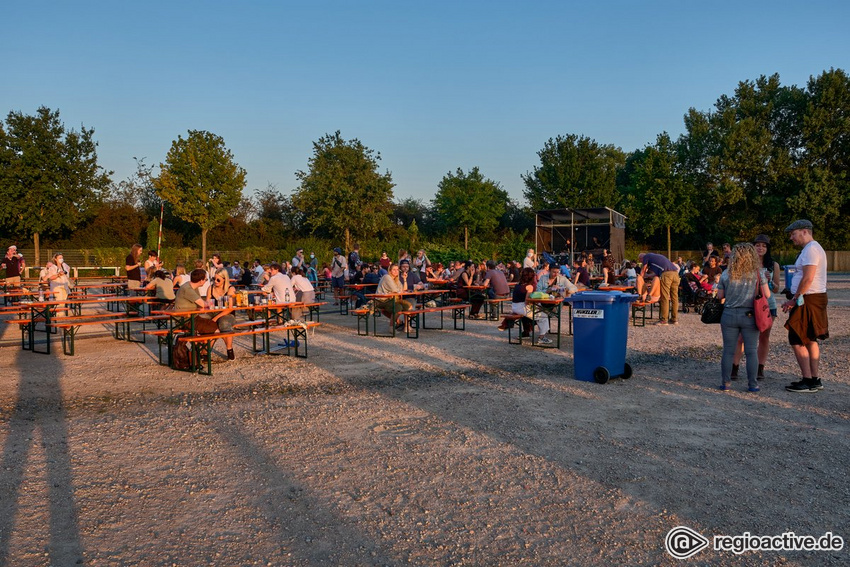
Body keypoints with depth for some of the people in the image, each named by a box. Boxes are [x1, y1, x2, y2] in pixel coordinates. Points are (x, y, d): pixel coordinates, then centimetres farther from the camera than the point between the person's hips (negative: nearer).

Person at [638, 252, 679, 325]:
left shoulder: (646, 257, 16)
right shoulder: (655, 256, 37)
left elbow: (642, 271, 21)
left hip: (666, 274, -7)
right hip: (675, 273, 7)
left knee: (665, 297, -6)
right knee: (674, 297, 9)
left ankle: (664, 320, -5)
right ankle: (674, 319, 12)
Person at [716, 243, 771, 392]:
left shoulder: (726, 274, -2)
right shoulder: (757, 274, -4)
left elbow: (719, 296, 3)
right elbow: (767, 295, -3)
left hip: (729, 315, 1)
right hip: (749, 316, -1)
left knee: (728, 351, 7)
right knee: (751, 351, 7)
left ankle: (725, 383, 10)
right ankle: (752, 384, 10)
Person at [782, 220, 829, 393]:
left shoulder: (811, 249, -15)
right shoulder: (813, 249, 18)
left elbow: (808, 279, -22)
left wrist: (795, 299, -15)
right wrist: (794, 299, 14)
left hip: (808, 301, -11)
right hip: (815, 300, 11)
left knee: (797, 341, -8)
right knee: (810, 340, 14)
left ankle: (808, 382, -6)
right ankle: (814, 380, 20)